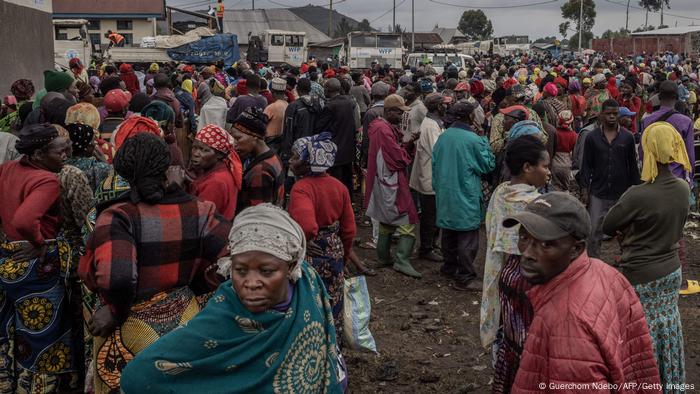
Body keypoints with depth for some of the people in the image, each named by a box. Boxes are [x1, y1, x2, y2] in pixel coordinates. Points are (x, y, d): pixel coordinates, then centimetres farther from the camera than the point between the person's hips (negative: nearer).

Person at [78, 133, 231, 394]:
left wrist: (115, 312, -13)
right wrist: (194, 287, 2)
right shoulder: (197, 212, -11)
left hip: (132, 332, -3)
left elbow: (116, 278, -33)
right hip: (185, 322, 3)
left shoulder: (117, 218, -20)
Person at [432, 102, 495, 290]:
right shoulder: (473, 140, -17)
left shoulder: (443, 137, 1)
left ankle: (449, 267, 33)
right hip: (466, 196, -7)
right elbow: (488, 165, -6)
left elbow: (435, 164, 10)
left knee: (449, 233, 20)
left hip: (445, 194, 7)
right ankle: (465, 278, 4)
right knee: (468, 239, 1)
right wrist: (483, 139, -1)